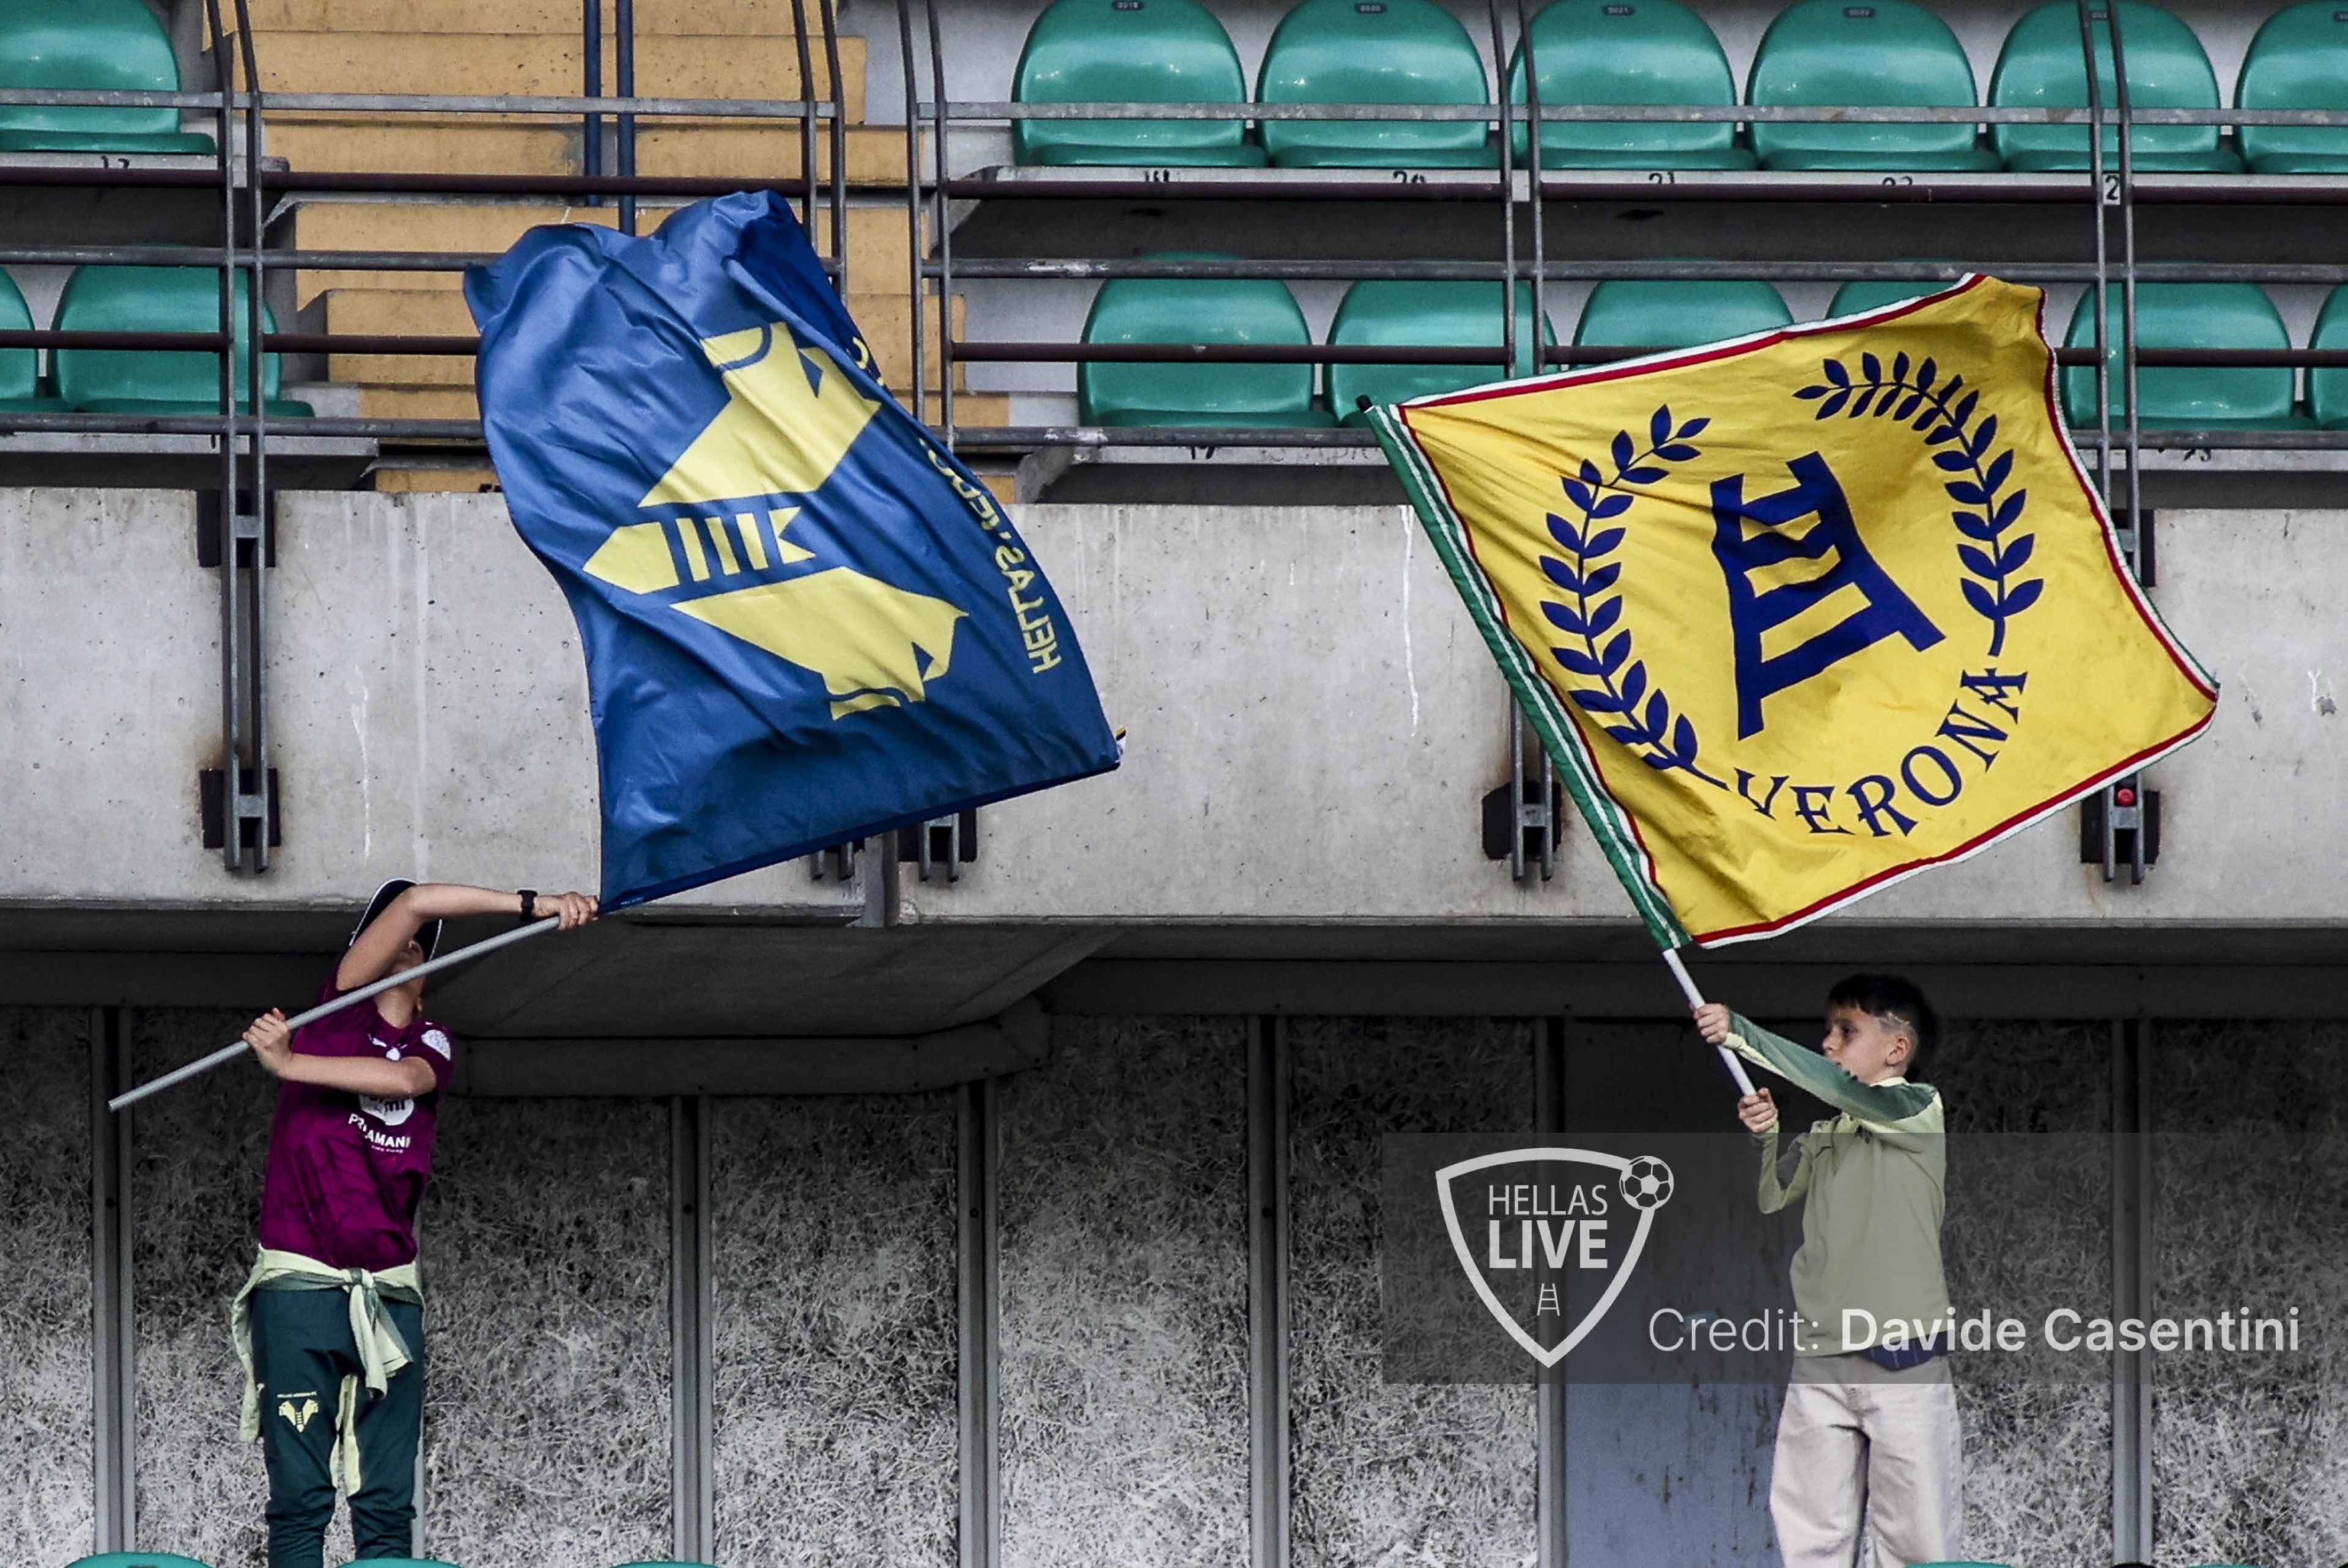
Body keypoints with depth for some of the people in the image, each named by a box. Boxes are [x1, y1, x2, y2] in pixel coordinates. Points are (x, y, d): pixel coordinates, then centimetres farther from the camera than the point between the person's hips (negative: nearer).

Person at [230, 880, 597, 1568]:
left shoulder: (433, 1044, 15)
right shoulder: (339, 1007, 6)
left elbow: (403, 1079, -10)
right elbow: (415, 902, -6)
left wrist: (290, 1065, -14)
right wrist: (530, 905, -8)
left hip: (391, 1293, 4)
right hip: (300, 1282, -4)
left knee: (388, 1505, 0)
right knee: (300, 1499, -7)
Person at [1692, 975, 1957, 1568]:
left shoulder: (1918, 1108, -4)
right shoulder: (1824, 1131, 18)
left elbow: (1837, 1086, -19)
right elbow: (1772, 1199, 21)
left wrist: (1740, 1033, -21)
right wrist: (1766, 1139, 2)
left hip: (1902, 1357, -6)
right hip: (1820, 1358, 6)